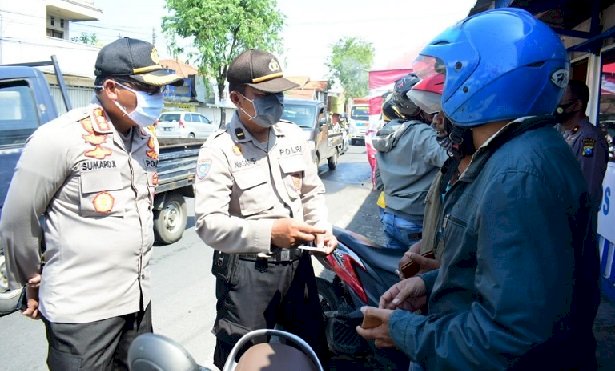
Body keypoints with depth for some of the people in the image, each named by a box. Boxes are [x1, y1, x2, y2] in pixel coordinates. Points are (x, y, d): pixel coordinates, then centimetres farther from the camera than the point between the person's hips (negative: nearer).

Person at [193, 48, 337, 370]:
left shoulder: (294, 136, 4)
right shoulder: (219, 150, -15)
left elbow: (312, 192, 14)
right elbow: (208, 223, -22)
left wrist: (321, 229, -3)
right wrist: (269, 232, -33)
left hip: (297, 262, 6)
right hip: (246, 271, -5)